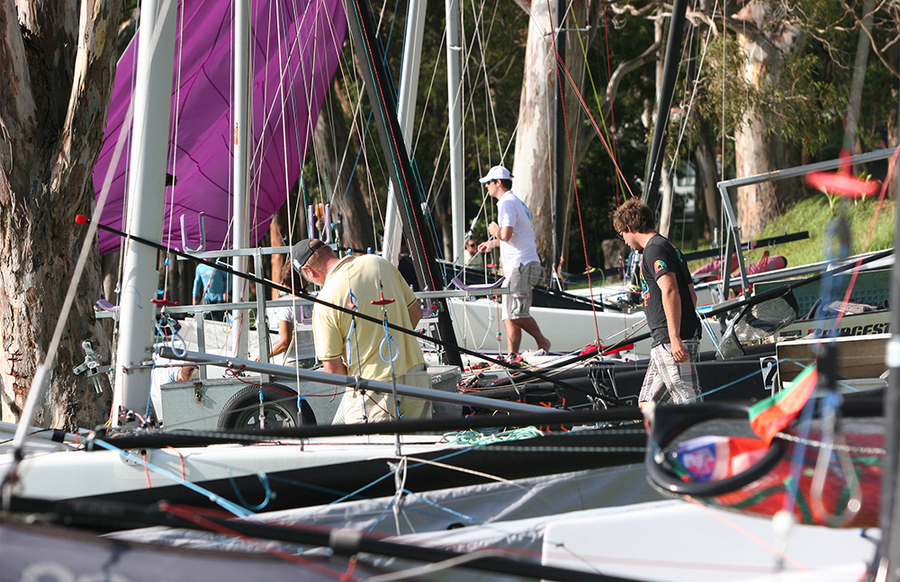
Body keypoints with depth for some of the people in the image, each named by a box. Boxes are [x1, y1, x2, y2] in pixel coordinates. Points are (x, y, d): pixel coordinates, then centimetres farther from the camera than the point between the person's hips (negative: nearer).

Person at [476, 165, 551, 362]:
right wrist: (493, 243, 35)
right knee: (510, 316, 4)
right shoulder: (516, 202, 23)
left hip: (522, 266, -11)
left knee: (516, 312, -15)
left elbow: (506, 234, -22)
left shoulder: (506, 203, -10)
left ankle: (542, 342, -2)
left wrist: (495, 230, -2)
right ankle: (512, 356, -2)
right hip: (519, 266, 11)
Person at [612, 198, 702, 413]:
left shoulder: (654, 250, -9)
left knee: (689, 402, -11)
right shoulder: (670, 248, 22)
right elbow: (691, 295, 25)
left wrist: (675, 338, -26)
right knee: (647, 403, 11)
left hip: (670, 340, -10)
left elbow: (670, 291, -22)